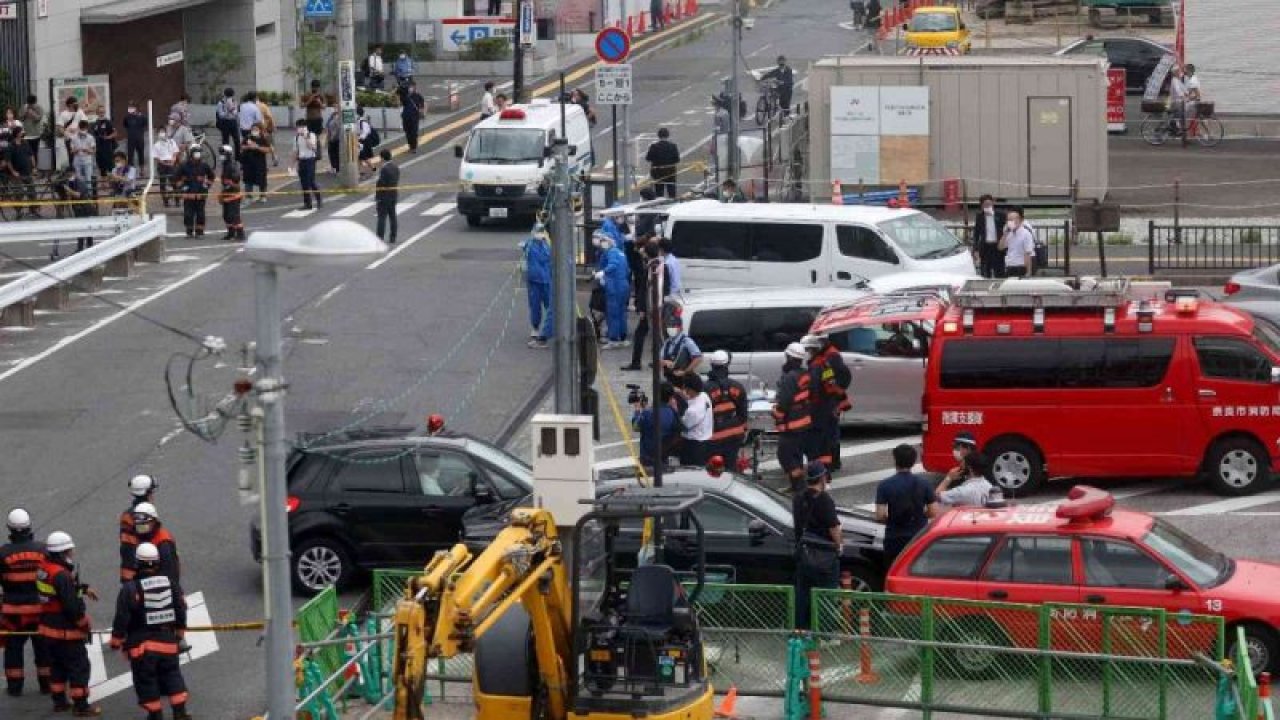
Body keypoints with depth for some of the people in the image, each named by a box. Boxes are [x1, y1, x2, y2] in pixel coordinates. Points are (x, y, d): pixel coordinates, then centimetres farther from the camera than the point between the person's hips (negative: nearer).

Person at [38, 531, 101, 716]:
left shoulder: (45, 568, 3)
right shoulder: (62, 575, -26)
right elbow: (72, 605, -25)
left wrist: (84, 588, 19)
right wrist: (84, 624, -11)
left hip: (49, 628, 9)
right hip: (67, 631, -9)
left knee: (57, 665, 20)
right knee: (79, 666, 1)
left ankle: (59, 701, 29)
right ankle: (81, 706, 5)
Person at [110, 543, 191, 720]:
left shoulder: (130, 589, -16)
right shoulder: (171, 583, -1)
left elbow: (122, 618, -14)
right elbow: (181, 610, 8)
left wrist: (116, 641, -1)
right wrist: (179, 633, 23)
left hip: (141, 644, -4)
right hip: (167, 640, 4)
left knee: (146, 679, 8)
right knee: (172, 674, 15)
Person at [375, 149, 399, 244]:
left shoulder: (383, 169, -19)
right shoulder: (396, 167, 6)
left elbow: (380, 183, -19)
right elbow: (397, 181, 10)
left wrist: (376, 196, -13)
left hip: (384, 196, -8)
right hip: (394, 194, 8)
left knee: (382, 217, -4)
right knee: (392, 216, 11)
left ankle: (380, 237, -5)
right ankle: (393, 238, 14)